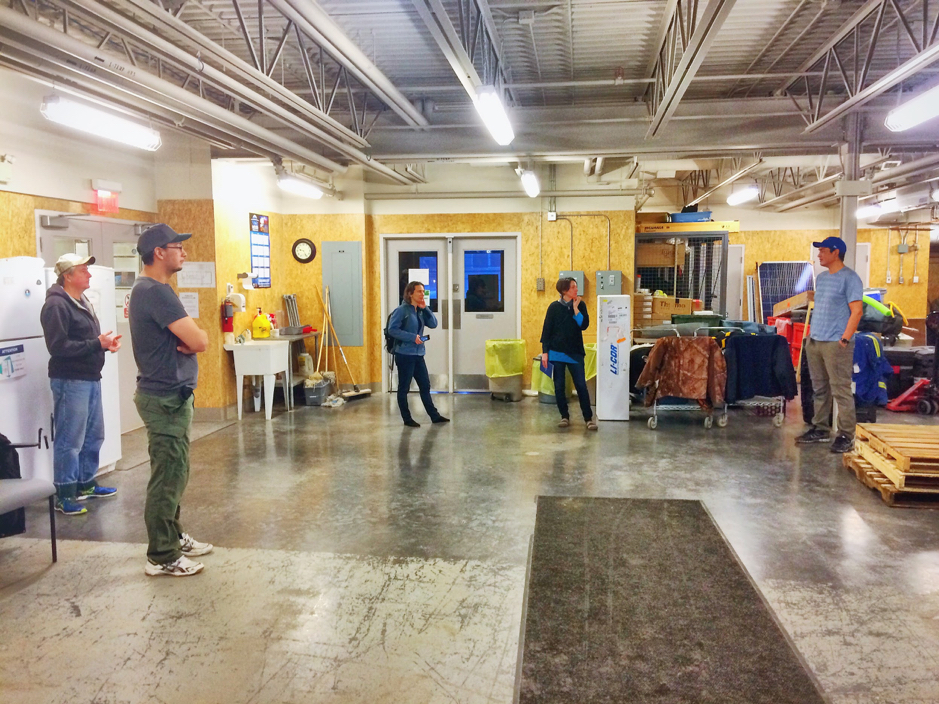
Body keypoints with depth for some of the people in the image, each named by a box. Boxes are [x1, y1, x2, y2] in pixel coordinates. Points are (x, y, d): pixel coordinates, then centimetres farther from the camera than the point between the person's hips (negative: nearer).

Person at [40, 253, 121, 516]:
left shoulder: (83, 302, 16)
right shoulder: (56, 305, -14)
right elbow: (58, 346, -22)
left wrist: (106, 342, 5)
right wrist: (97, 344, -20)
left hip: (90, 378, 10)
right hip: (69, 381, -9)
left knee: (93, 436, 16)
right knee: (69, 440, -4)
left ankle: (85, 484, 30)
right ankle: (64, 496, 5)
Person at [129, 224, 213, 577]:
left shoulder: (147, 289, 14)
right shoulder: (156, 292, -19)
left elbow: (189, 338, 13)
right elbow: (200, 341, -23)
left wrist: (186, 339, -9)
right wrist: (193, 336, -2)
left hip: (167, 394, 10)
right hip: (166, 398, -10)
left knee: (173, 472, 18)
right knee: (168, 476, -3)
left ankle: (173, 537, 31)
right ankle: (161, 557, 7)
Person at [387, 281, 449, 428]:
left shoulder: (421, 310, 11)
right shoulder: (402, 310, -10)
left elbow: (433, 324, 4)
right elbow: (392, 329, -16)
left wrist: (425, 308, -6)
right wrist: (412, 337, -20)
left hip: (418, 354, 7)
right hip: (405, 354, -7)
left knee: (425, 386, 12)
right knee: (404, 388, 4)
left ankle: (434, 416, 19)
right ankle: (407, 419, 13)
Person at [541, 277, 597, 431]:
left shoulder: (580, 305, 2)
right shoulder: (554, 307, -2)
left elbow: (584, 325, -10)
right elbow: (547, 330, -1)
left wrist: (575, 308, -12)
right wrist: (545, 352, -5)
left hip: (575, 352, 0)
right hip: (557, 353, 0)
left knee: (581, 385, -2)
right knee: (559, 386, 4)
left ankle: (589, 418, 5)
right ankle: (564, 417, 17)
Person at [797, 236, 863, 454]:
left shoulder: (849, 278, -7)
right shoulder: (821, 277, 16)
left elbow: (856, 311, -12)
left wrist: (845, 339, -17)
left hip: (836, 344, -8)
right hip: (814, 341, 8)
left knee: (841, 391, -6)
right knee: (819, 389, 12)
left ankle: (846, 436, -2)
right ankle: (820, 429, 21)